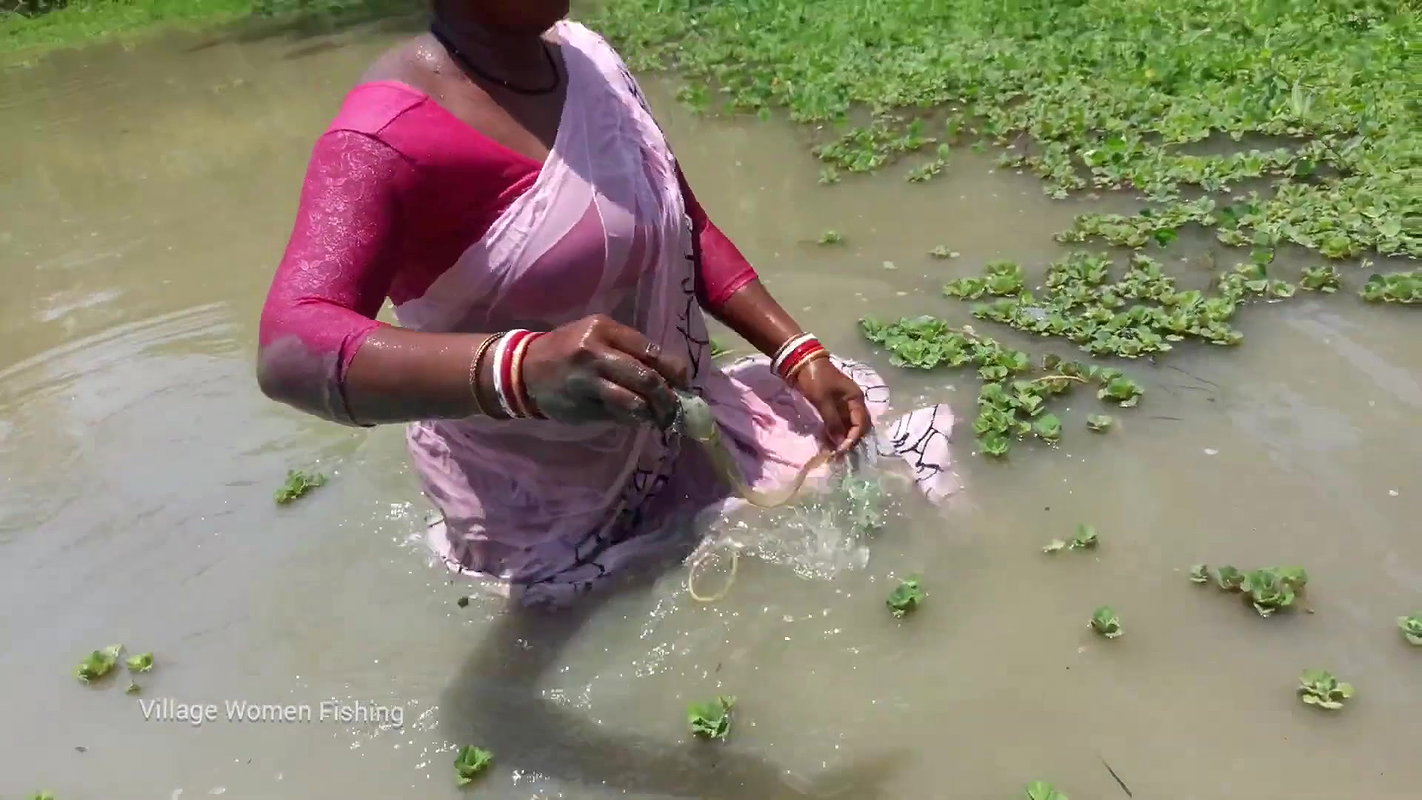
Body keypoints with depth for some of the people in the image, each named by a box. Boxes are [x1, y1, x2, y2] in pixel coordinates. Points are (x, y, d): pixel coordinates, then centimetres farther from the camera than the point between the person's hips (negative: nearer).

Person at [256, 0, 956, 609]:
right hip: (547, 505, -7)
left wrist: (801, 356, -5)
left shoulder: (589, 58, -4)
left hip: (668, 430, 7)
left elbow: (688, 232, 4)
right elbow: (291, 350, -39)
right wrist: (519, 369, -56)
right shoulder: (389, 135, -26)